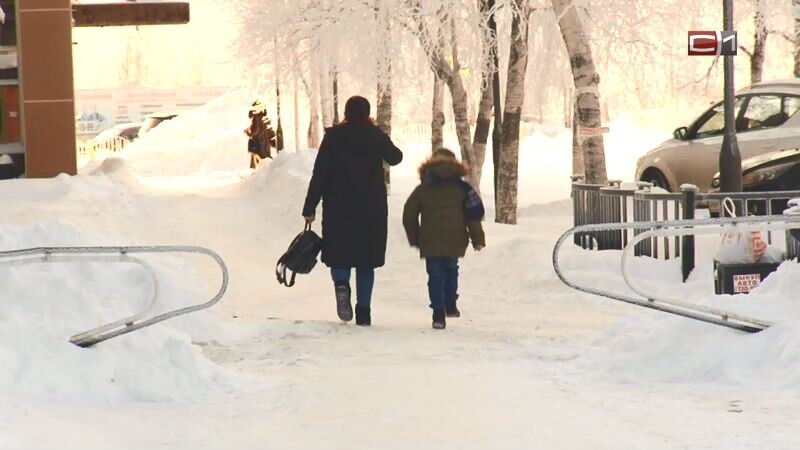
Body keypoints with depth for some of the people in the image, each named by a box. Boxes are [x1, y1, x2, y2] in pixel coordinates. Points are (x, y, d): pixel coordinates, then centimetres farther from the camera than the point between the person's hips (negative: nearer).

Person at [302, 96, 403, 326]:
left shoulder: (334, 137, -5)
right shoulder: (377, 137, -2)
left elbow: (319, 174, -7)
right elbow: (396, 157, 18)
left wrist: (310, 208, -3)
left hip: (338, 209, -1)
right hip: (372, 210, 1)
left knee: (338, 254, 10)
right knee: (366, 260, 10)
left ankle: (341, 285, -22)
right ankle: (364, 313, 5)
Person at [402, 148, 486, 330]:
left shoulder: (422, 190, 2)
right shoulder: (462, 188, 1)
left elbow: (409, 216, 6)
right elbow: (474, 215, -2)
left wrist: (414, 238, 18)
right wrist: (478, 238, 5)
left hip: (430, 244, -1)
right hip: (455, 242, 1)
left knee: (435, 276, 2)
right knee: (451, 271, 22)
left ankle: (438, 313, -7)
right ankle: (450, 305, 25)